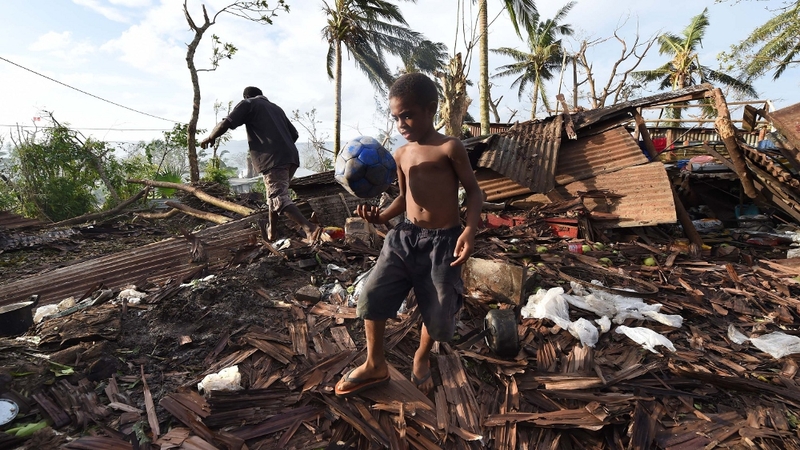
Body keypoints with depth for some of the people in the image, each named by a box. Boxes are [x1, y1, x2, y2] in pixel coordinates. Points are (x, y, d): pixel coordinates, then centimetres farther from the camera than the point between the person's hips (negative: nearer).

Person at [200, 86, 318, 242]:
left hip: (274, 159, -7)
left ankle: (310, 228, -27)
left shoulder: (248, 104, 12)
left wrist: (210, 138, 17)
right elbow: (294, 134, 27)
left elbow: (225, 124, 1)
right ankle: (271, 231, 28)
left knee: (279, 198, -11)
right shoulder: (276, 108, 30)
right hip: (291, 157, 7)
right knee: (275, 194, 22)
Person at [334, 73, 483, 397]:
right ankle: (375, 365, 20)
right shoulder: (401, 155, 10)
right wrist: (381, 216, 1)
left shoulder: (450, 148, -6)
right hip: (405, 237, 5)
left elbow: (474, 192, -4)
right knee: (372, 295, -4)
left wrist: (470, 230, -19)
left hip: (442, 241, -4)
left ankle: (421, 359, 39)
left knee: (439, 314, 6)